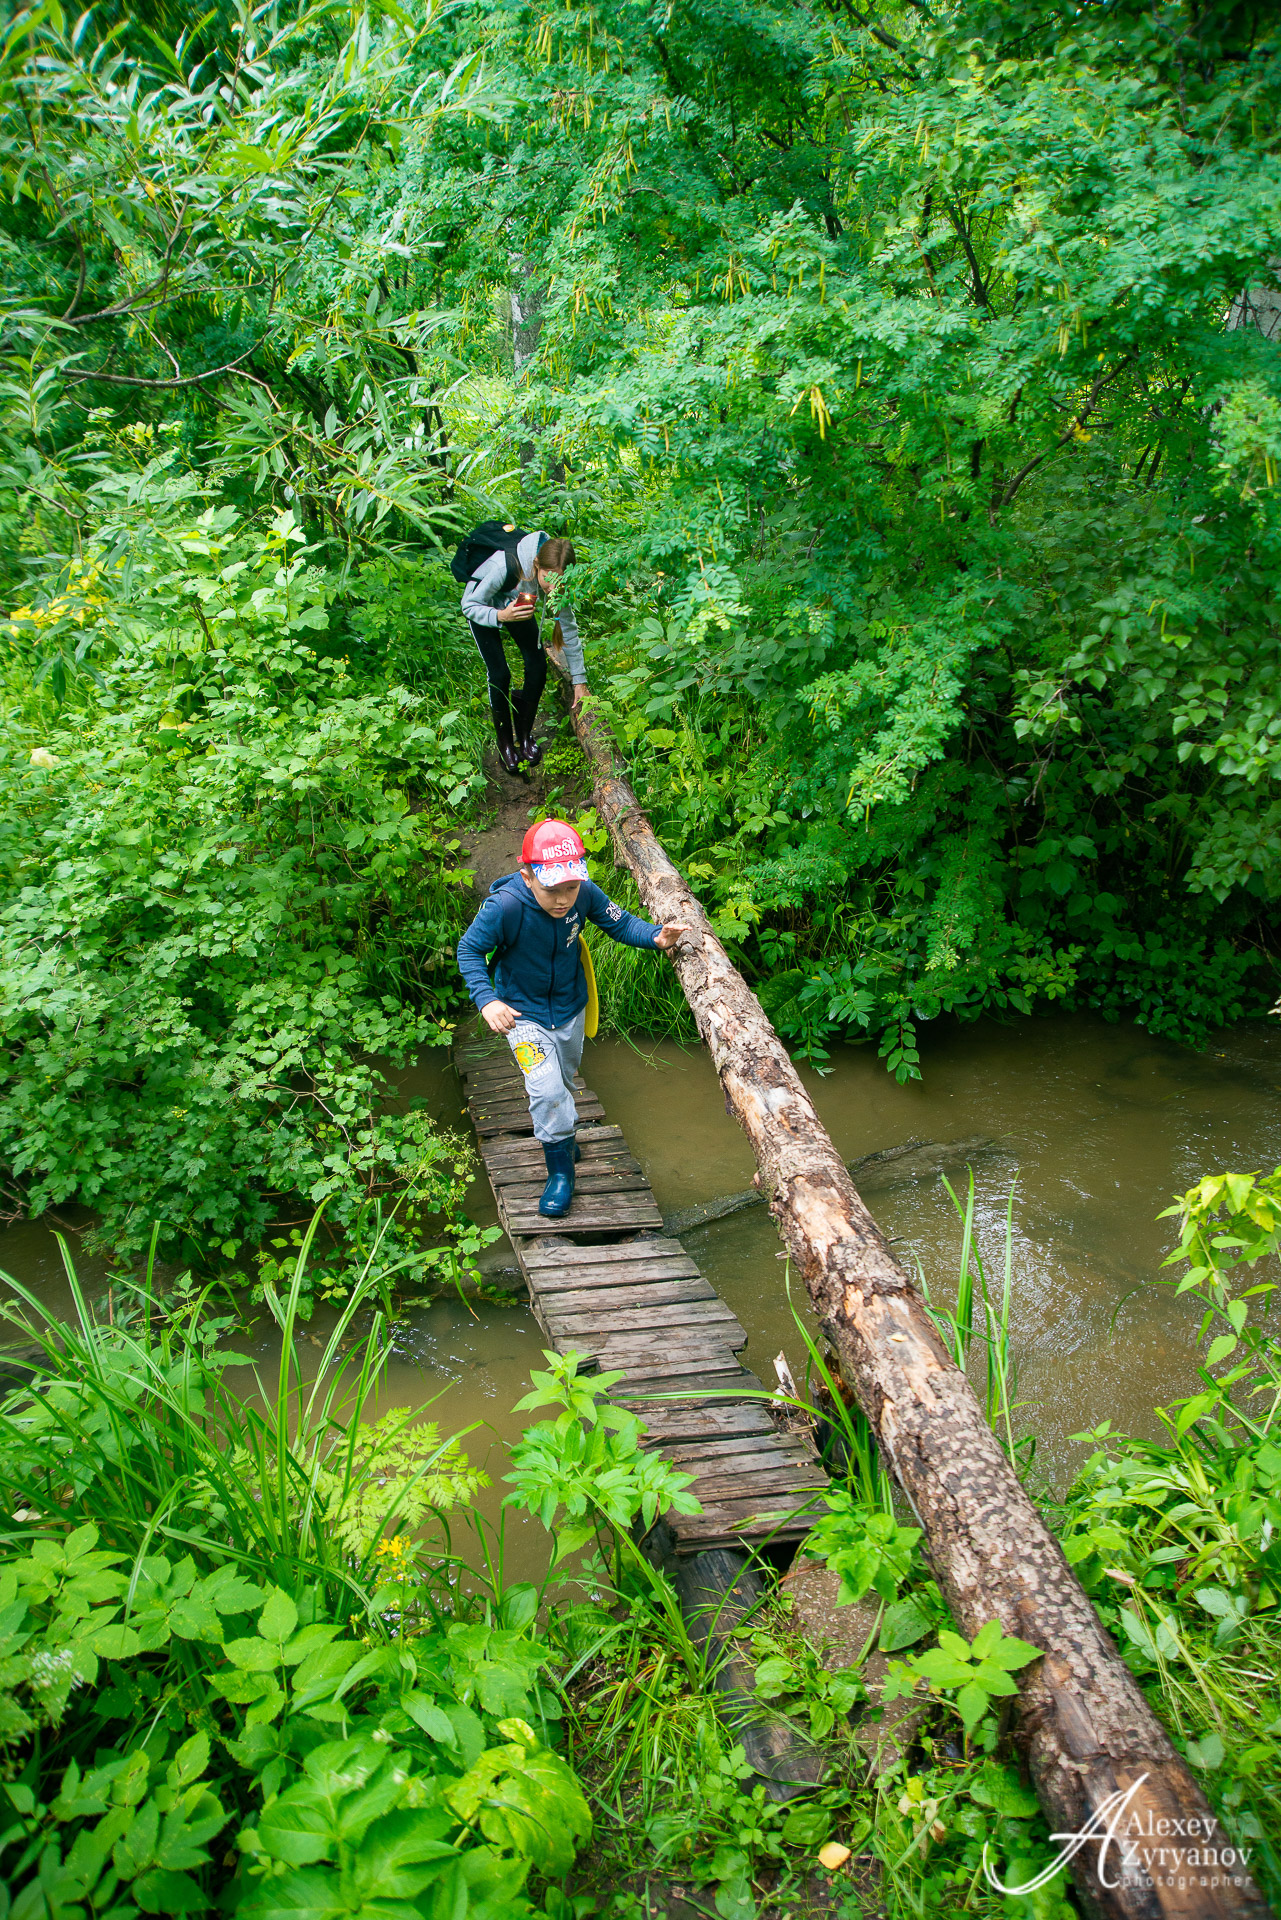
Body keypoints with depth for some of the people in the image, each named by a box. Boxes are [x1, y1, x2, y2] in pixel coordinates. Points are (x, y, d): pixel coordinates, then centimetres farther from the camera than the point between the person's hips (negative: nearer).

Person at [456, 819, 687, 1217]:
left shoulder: (585, 894, -24)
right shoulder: (504, 905, -33)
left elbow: (620, 922, -9)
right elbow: (469, 949, -20)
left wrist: (656, 936, -29)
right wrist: (486, 999, -34)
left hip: (570, 1008, 4)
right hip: (523, 1014, -4)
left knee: (564, 1081, 25)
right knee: (547, 1090, -18)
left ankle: (561, 1136, 56)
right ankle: (560, 1170, 5)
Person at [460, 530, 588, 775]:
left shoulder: (558, 583, -28)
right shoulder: (504, 566, -42)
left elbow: (569, 629, -16)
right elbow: (469, 606, -29)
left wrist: (580, 680, -13)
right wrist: (501, 616, -49)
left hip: (515, 605, 4)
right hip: (483, 606, -4)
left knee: (537, 667, -9)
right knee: (499, 674, -15)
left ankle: (524, 734, 13)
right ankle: (504, 741, 7)